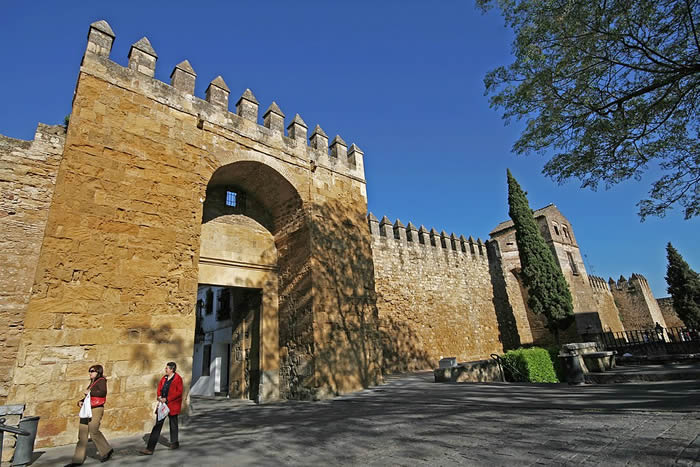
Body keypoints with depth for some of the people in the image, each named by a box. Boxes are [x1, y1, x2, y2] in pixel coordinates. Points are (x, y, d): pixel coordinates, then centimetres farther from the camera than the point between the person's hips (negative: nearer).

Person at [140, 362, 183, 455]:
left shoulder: (178, 379, -13)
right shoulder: (164, 378, 7)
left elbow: (179, 392, -17)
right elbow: (159, 388, 13)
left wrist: (167, 399, -19)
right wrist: (159, 396, -6)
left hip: (172, 405, -5)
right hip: (163, 404, 5)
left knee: (173, 424, 11)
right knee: (158, 424, 3)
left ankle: (174, 443, 31)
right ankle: (150, 448, 7)